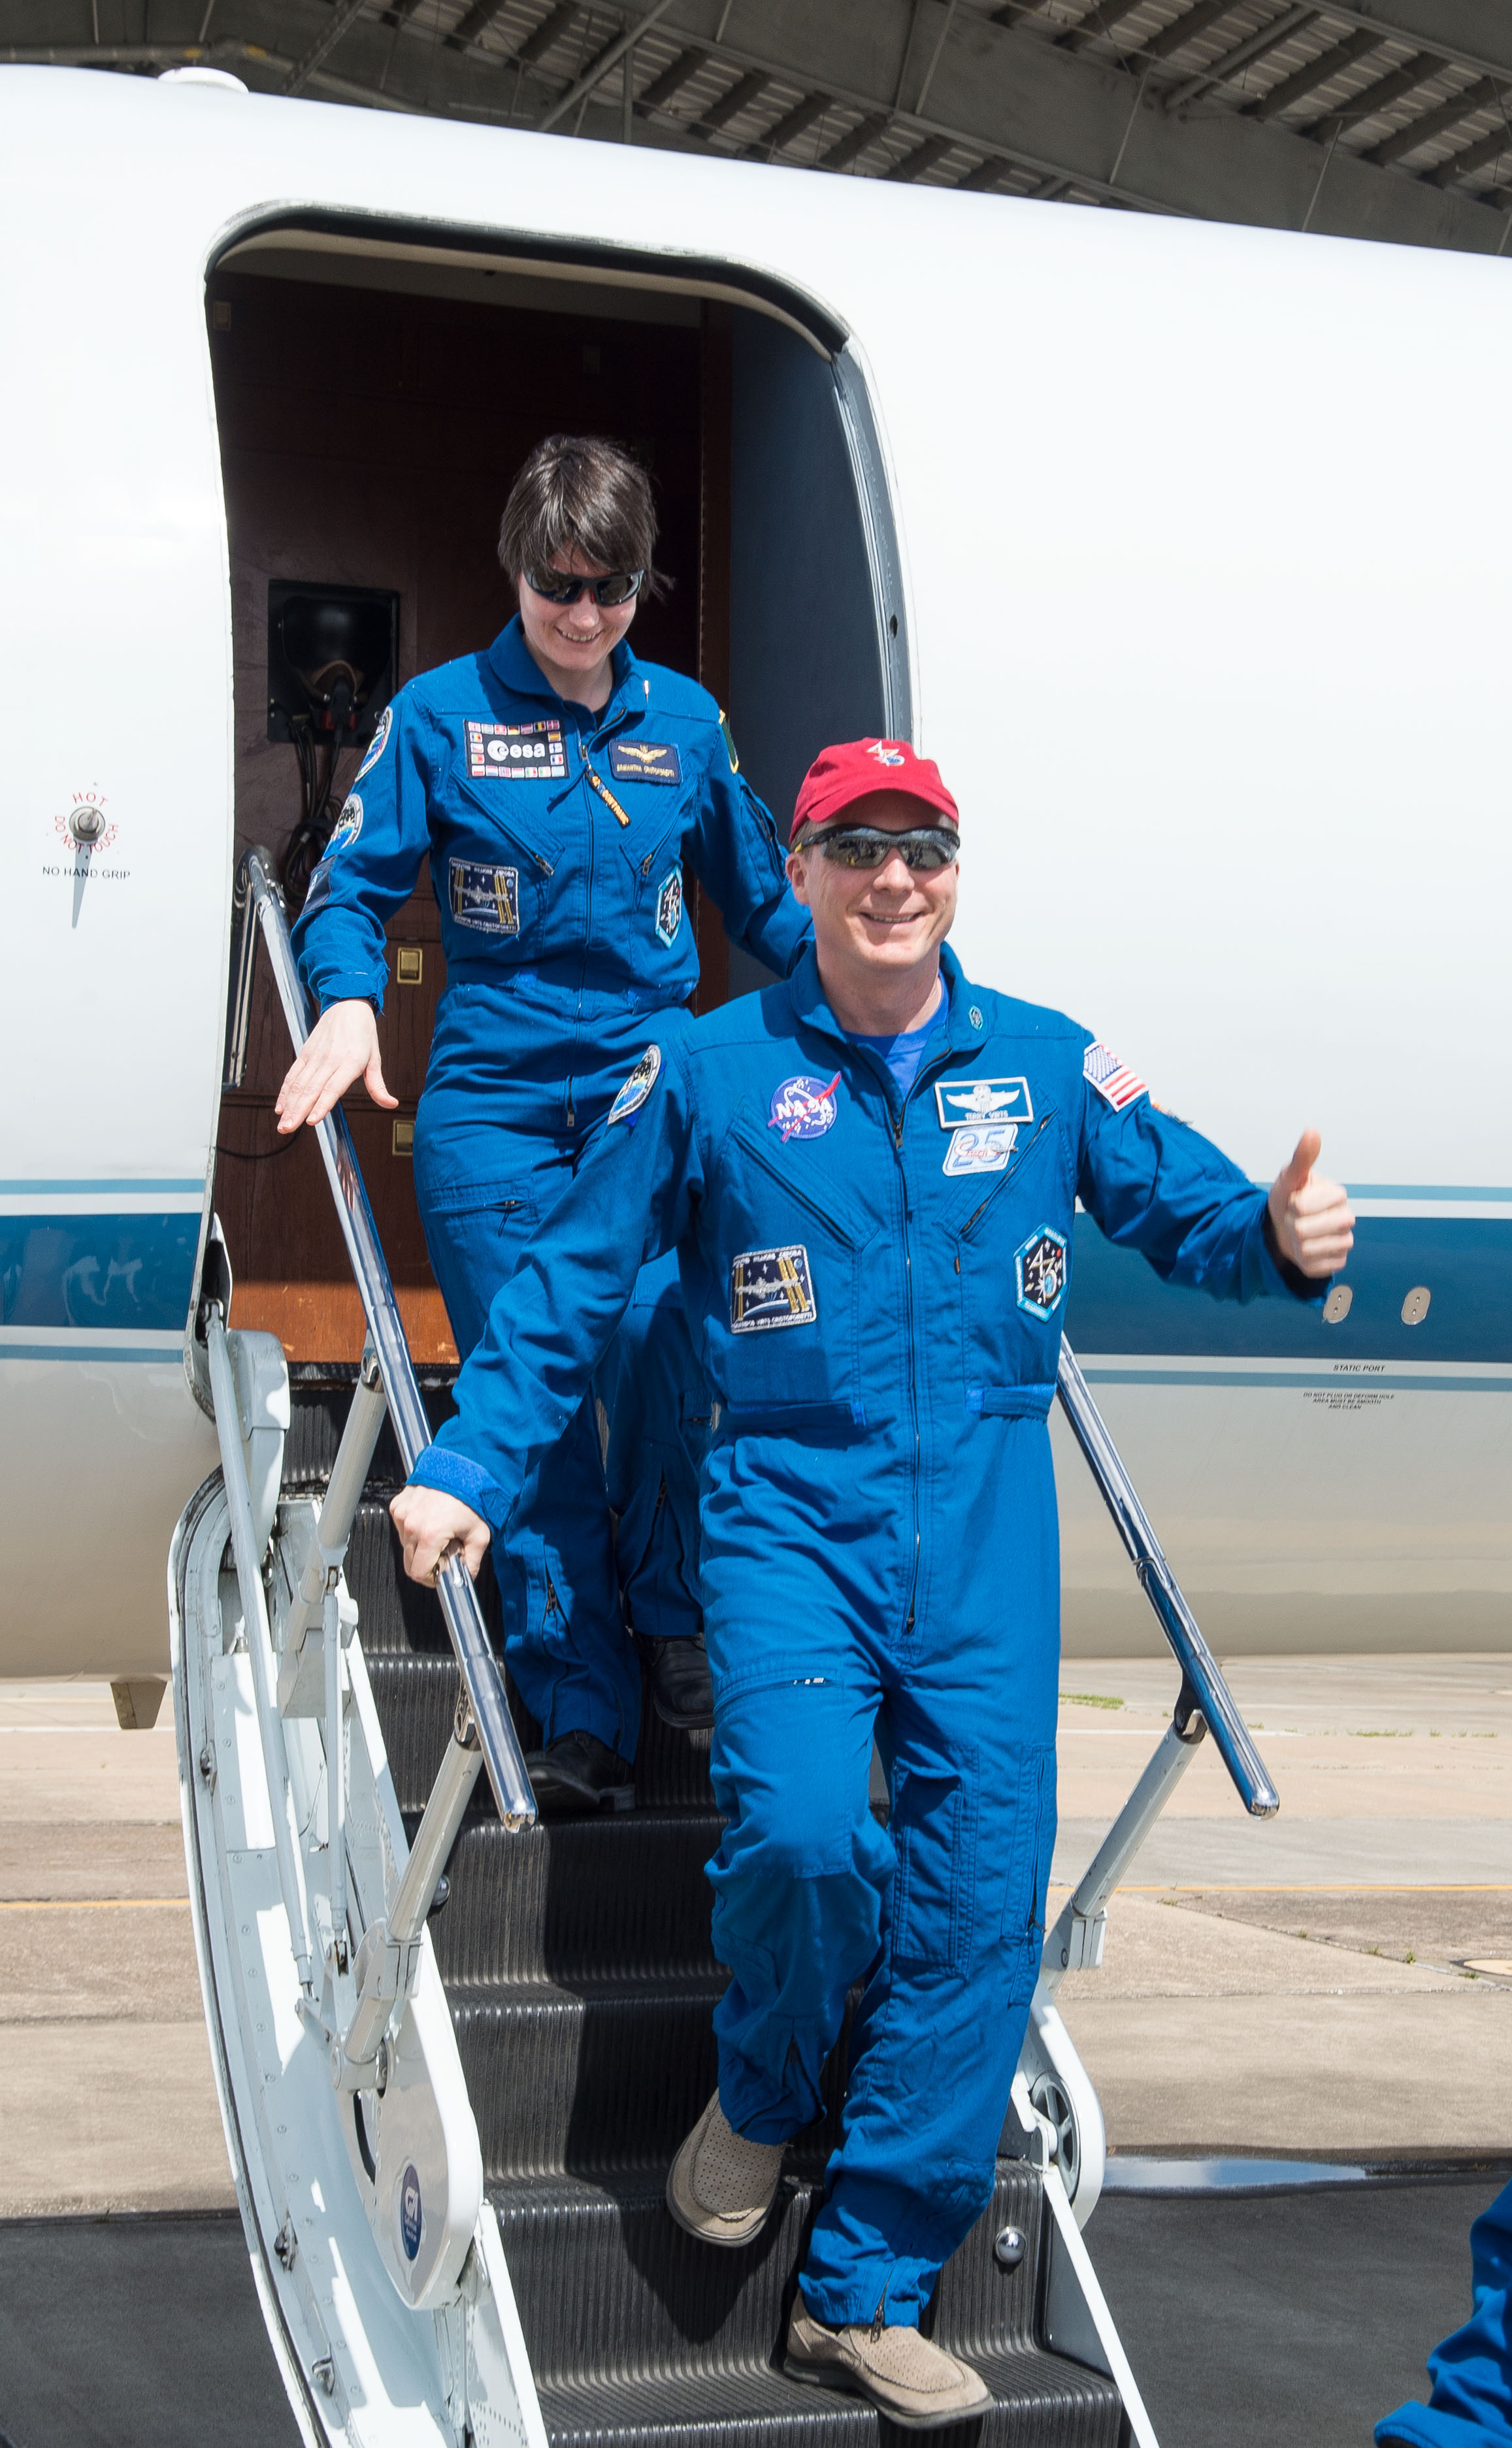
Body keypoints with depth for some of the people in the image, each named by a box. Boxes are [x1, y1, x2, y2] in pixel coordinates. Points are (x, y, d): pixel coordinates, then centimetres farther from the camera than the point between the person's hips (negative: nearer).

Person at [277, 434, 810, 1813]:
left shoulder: (684, 719, 10)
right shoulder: (441, 715, 2)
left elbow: (761, 893, 21)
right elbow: (353, 886, 2)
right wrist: (349, 1004, -16)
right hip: (494, 1112, -1)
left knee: (668, 1364, -17)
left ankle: (674, 1625, 9)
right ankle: (583, 1720, 6)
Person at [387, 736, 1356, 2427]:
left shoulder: (1049, 1066, 7)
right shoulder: (709, 1073, 3)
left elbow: (1187, 1212, 11)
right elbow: (569, 1286, 6)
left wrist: (1279, 1240, -13)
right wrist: (467, 1468, -2)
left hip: (986, 1523, 2)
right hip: (790, 1507, -2)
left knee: (981, 1887, -4)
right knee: (803, 1827, -25)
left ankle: (866, 2291, 10)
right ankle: (760, 2094, 11)